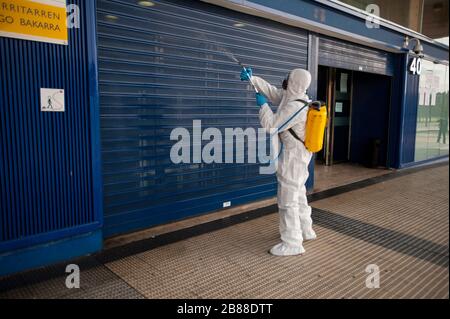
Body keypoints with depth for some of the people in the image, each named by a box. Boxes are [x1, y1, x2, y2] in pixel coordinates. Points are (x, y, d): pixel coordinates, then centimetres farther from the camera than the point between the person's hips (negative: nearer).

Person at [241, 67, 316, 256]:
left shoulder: (295, 107, -26)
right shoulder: (291, 96, 4)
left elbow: (270, 126, -23)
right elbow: (271, 91, 17)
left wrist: (263, 105, -9)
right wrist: (252, 79, 11)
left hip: (293, 156, -10)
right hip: (298, 154, 10)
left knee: (288, 200, -3)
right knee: (298, 195, 21)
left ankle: (292, 244, 6)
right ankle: (305, 231, 37)